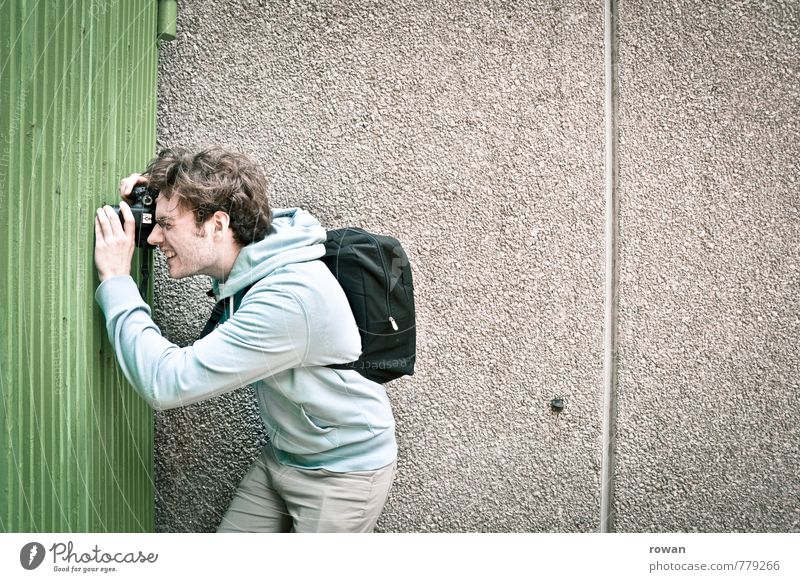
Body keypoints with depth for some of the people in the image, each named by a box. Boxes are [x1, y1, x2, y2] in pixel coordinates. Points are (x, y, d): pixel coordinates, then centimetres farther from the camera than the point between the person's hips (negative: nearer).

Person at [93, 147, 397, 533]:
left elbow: (165, 383, -34)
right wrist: (160, 194, -4)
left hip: (343, 470, -8)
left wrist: (115, 281, -23)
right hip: (282, 456, 8)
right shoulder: (245, 259, -8)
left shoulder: (289, 298, -34)